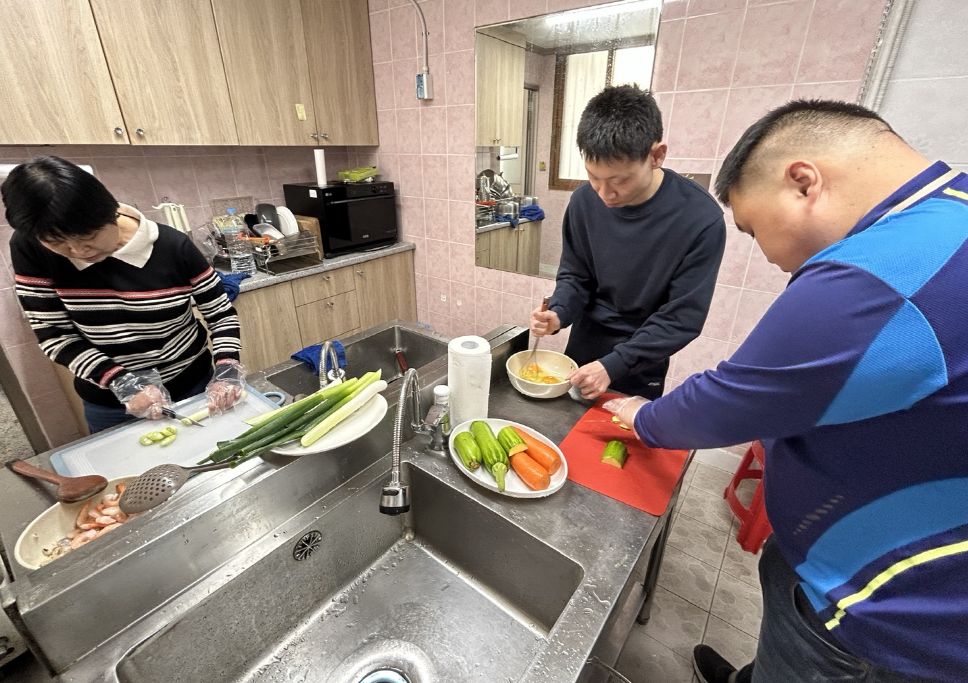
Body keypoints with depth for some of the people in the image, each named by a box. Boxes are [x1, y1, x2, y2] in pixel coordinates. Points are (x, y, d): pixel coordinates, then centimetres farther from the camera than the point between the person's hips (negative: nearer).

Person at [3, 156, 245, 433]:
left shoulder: (172, 247, -18)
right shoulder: (31, 249, -13)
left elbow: (221, 313, -10)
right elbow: (54, 335, -10)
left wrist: (227, 369, -25)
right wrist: (121, 382, -23)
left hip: (194, 386, 0)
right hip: (110, 404, 1)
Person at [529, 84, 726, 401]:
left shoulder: (700, 218, -23)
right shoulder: (584, 200, -13)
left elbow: (683, 317, -20)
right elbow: (574, 276, -2)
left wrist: (613, 365, -26)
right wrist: (558, 314, -22)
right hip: (581, 353, 4)